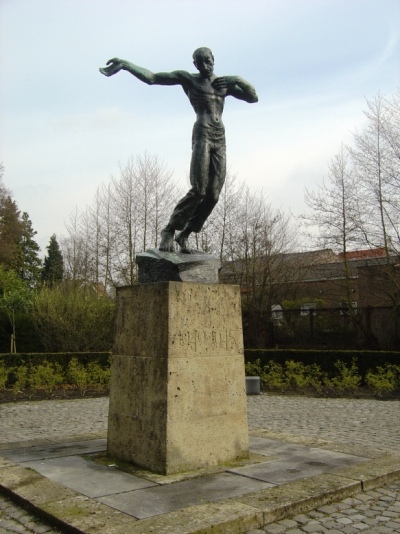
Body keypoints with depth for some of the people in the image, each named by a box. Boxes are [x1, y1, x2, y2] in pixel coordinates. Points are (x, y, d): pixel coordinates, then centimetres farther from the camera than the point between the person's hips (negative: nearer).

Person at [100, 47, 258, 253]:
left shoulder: (225, 84, 23)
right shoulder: (188, 79, 10)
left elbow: (253, 98, 24)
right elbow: (151, 77, 4)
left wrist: (238, 80, 9)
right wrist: (125, 64, -6)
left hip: (220, 140, 5)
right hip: (202, 135, -5)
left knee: (213, 195, -5)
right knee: (198, 190, -18)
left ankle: (184, 234, 6)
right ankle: (169, 229, -4)